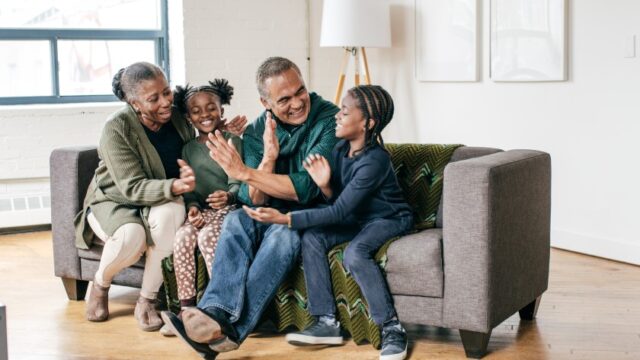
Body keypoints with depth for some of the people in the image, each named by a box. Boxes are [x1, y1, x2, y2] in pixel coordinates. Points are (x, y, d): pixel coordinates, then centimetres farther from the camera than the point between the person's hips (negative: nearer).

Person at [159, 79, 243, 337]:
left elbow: (237, 182, -7)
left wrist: (228, 196, -29)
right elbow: (187, 189, 12)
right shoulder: (188, 149, 15)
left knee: (208, 236, -33)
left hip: (229, 208, -4)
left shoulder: (232, 141, 2)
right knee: (183, 236, -27)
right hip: (201, 211, 4)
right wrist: (193, 206, -10)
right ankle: (186, 308, -23)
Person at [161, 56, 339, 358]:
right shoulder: (257, 132, 1)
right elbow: (254, 201, -7)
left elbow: (307, 189, -23)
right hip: (274, 215, 5)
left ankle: (228, 327, -39)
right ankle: (217, 314, -43)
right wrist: (268, 158, -24)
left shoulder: (329, 120, -14)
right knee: (237, 219, -25)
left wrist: (245, 172, -26)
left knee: (284, 232, -35)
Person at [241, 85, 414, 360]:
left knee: (354, 253, -34)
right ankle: (327, 323, -13)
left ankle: (392, 329, -21)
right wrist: (324, 185, -22)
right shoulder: (341, 149, -4)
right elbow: (338, 201, 2)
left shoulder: (375, 159, -27)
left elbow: (340, 212, -30)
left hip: (390, 219, -8)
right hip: (358, 218, 8)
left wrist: (285, 219, -34)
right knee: (311, 238, -15)